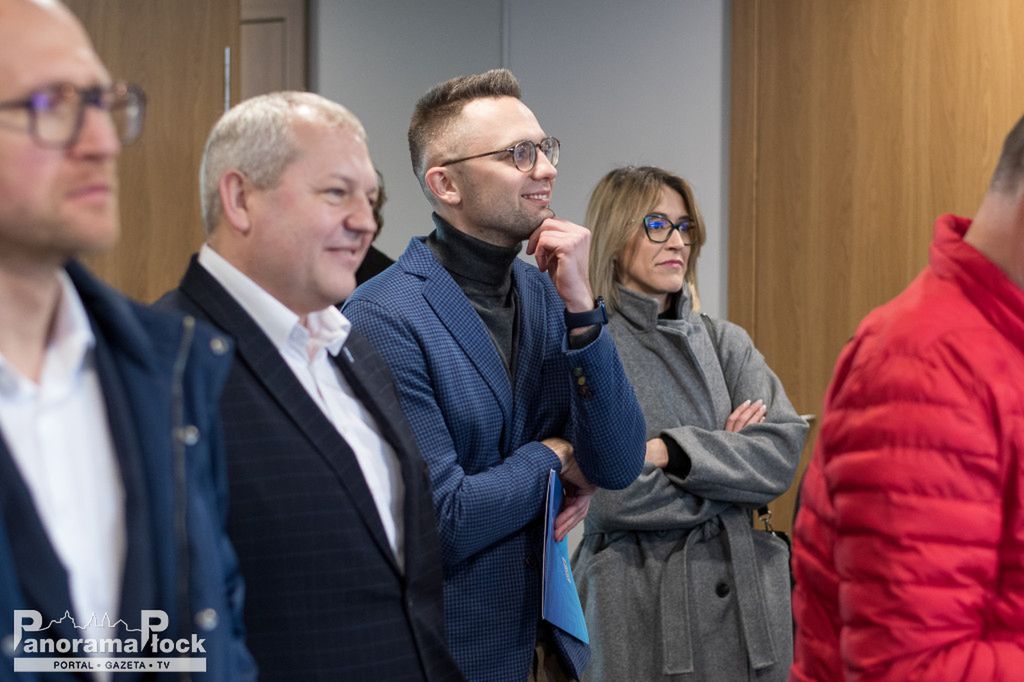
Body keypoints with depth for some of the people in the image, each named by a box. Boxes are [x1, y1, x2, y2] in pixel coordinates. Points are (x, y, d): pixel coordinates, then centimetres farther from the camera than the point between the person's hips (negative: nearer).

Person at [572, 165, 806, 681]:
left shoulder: (725, 342, 9)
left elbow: (785, 451, -3)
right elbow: (610, 495, -15)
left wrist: (674, 451, -14)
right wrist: (724, 458, -5)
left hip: (743, 595, 4)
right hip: (636, 606, -4)